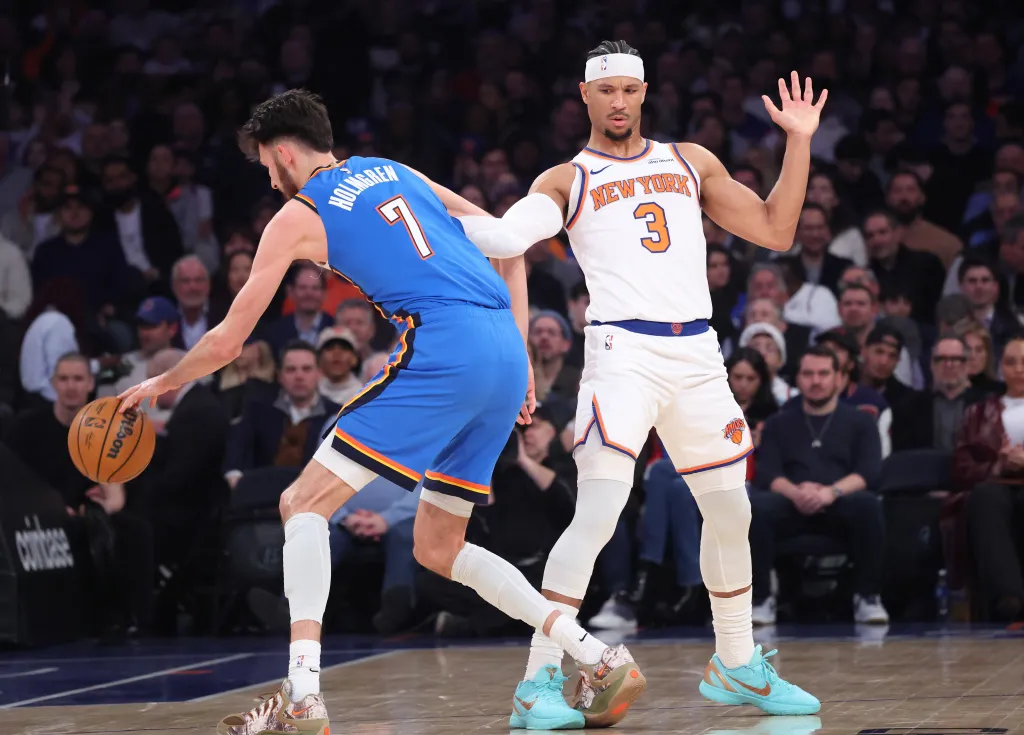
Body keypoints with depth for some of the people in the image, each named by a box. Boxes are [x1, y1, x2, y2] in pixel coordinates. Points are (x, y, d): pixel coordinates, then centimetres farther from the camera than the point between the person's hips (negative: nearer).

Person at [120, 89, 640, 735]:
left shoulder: (297, 216, 9)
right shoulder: (396, 174, 26)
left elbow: (227, 344, 12)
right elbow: (510, 247, 24)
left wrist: (159, 384, 30)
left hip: (442, 349, -7)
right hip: (504, 356, 7)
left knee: (305, 504, 0)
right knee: (438, 549, 18)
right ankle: (603, 662, 9)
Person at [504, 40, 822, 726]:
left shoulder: (691, 162, 18)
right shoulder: (566, 181, 7)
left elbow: (775, 231, 16)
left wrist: (800, 141, 10)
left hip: (697, 354, 5)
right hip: (623, 352, -5)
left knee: (730, 511, 12)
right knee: (598, 514, -18)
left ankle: (737, 666, 29)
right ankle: (539, 681, -17)